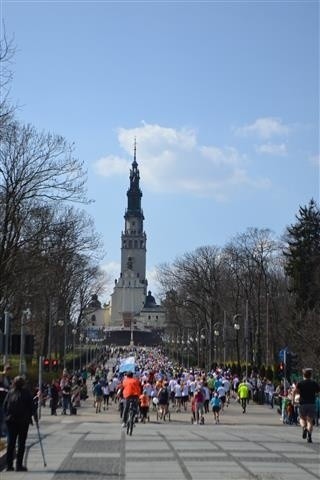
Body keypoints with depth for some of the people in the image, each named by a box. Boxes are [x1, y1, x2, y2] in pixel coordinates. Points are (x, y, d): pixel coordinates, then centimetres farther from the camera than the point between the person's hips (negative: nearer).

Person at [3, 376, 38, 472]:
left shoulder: (10, 392, 3)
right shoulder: (26, 393, -7)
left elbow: (4, 405, 4)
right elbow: (32, 405, -4)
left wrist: (7, 416, 14)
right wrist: (35, 416, 8)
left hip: (10, 420, 3)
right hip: (23, 421, -3)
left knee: (11, 442, 9)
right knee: (21, 443, 3)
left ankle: (9, 465, 8)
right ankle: (19, 465, 2)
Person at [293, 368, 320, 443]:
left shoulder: (300, 383, 1)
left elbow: (295, 391, -14)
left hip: (302, 404, -1)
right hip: (312, 403, 1)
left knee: (302, 418, 17)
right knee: (310, 420, 3)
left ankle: (304, 428, -12)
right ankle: (309, 436, -12)